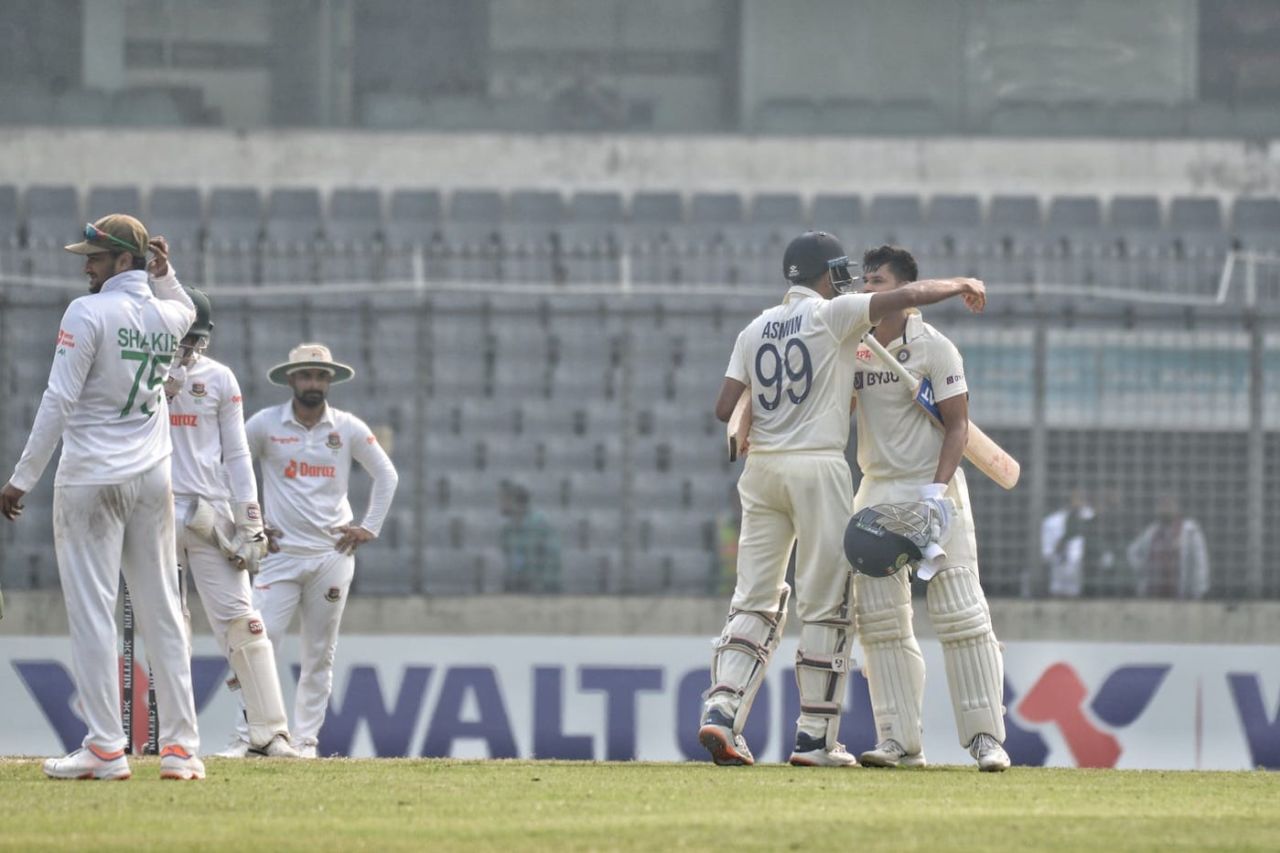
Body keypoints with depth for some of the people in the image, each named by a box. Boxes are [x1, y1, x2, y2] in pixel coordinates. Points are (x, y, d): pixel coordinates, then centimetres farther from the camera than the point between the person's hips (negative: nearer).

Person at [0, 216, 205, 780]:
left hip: (91, 479, -6)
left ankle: (106, 749, -9)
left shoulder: (89, 313, -11)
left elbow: (59, 401, -14)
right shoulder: (166, 316, 7)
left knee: (91, 611, -4)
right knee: (162, 612, 8)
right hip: (153, 480, 6)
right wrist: (164, 274, 18)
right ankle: (181, 748, 6)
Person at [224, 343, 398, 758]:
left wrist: (369, 527, 8)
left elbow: (386, 475, 14)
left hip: (332, 553, 2)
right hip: (280, 552, -2)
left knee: (320, 653, 2)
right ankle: (251, 732, -9)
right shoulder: (265, 424, 0)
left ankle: (306, 737, 7)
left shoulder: (349, 429, 4)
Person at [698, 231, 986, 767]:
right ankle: (815, 738, 0)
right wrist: (962, 286, 9)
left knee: (755, 601, 7)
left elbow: (725, 409, 5)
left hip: (762, 465, 5)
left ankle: (720, 712, -10)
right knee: (825, 605, 1)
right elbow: (910, 296, -8)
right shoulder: (833, 314, -4)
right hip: (818, 467, -5)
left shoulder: (755, 330, 11)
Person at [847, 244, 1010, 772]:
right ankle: (900, 741, 3)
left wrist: (938, 491, -20)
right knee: (879, 617, 0)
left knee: (959, 611, -9)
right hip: (876, 490, 6)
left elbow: (957, 425, -9)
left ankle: (986, 736, -6)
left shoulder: (934, 348, -6)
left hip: (932, 488, -6)